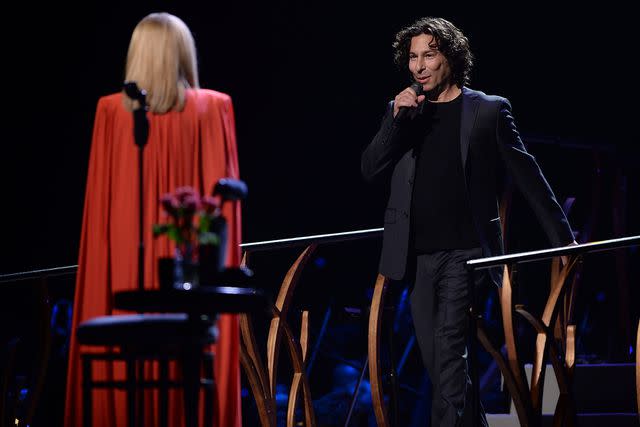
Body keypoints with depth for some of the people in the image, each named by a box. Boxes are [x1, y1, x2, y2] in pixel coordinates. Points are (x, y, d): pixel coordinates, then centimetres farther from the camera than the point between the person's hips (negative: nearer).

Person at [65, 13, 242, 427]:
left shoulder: (111, 111, -1)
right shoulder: (213, 108, -4)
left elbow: (100, 201, 2)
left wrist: (109, 265, 12)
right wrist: (226, 259, 4)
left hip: (127, 262, 1)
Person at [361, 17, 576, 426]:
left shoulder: (489, 110, 2)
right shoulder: (402, 112, 13)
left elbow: (528, 177, 3)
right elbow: (371, 170, 4)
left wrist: (564, 241, 1)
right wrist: (398, 118, -8)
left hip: (466, 251, -5)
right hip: (417, 255, 5)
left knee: (449, 353, -16)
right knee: (440, 364, 9)